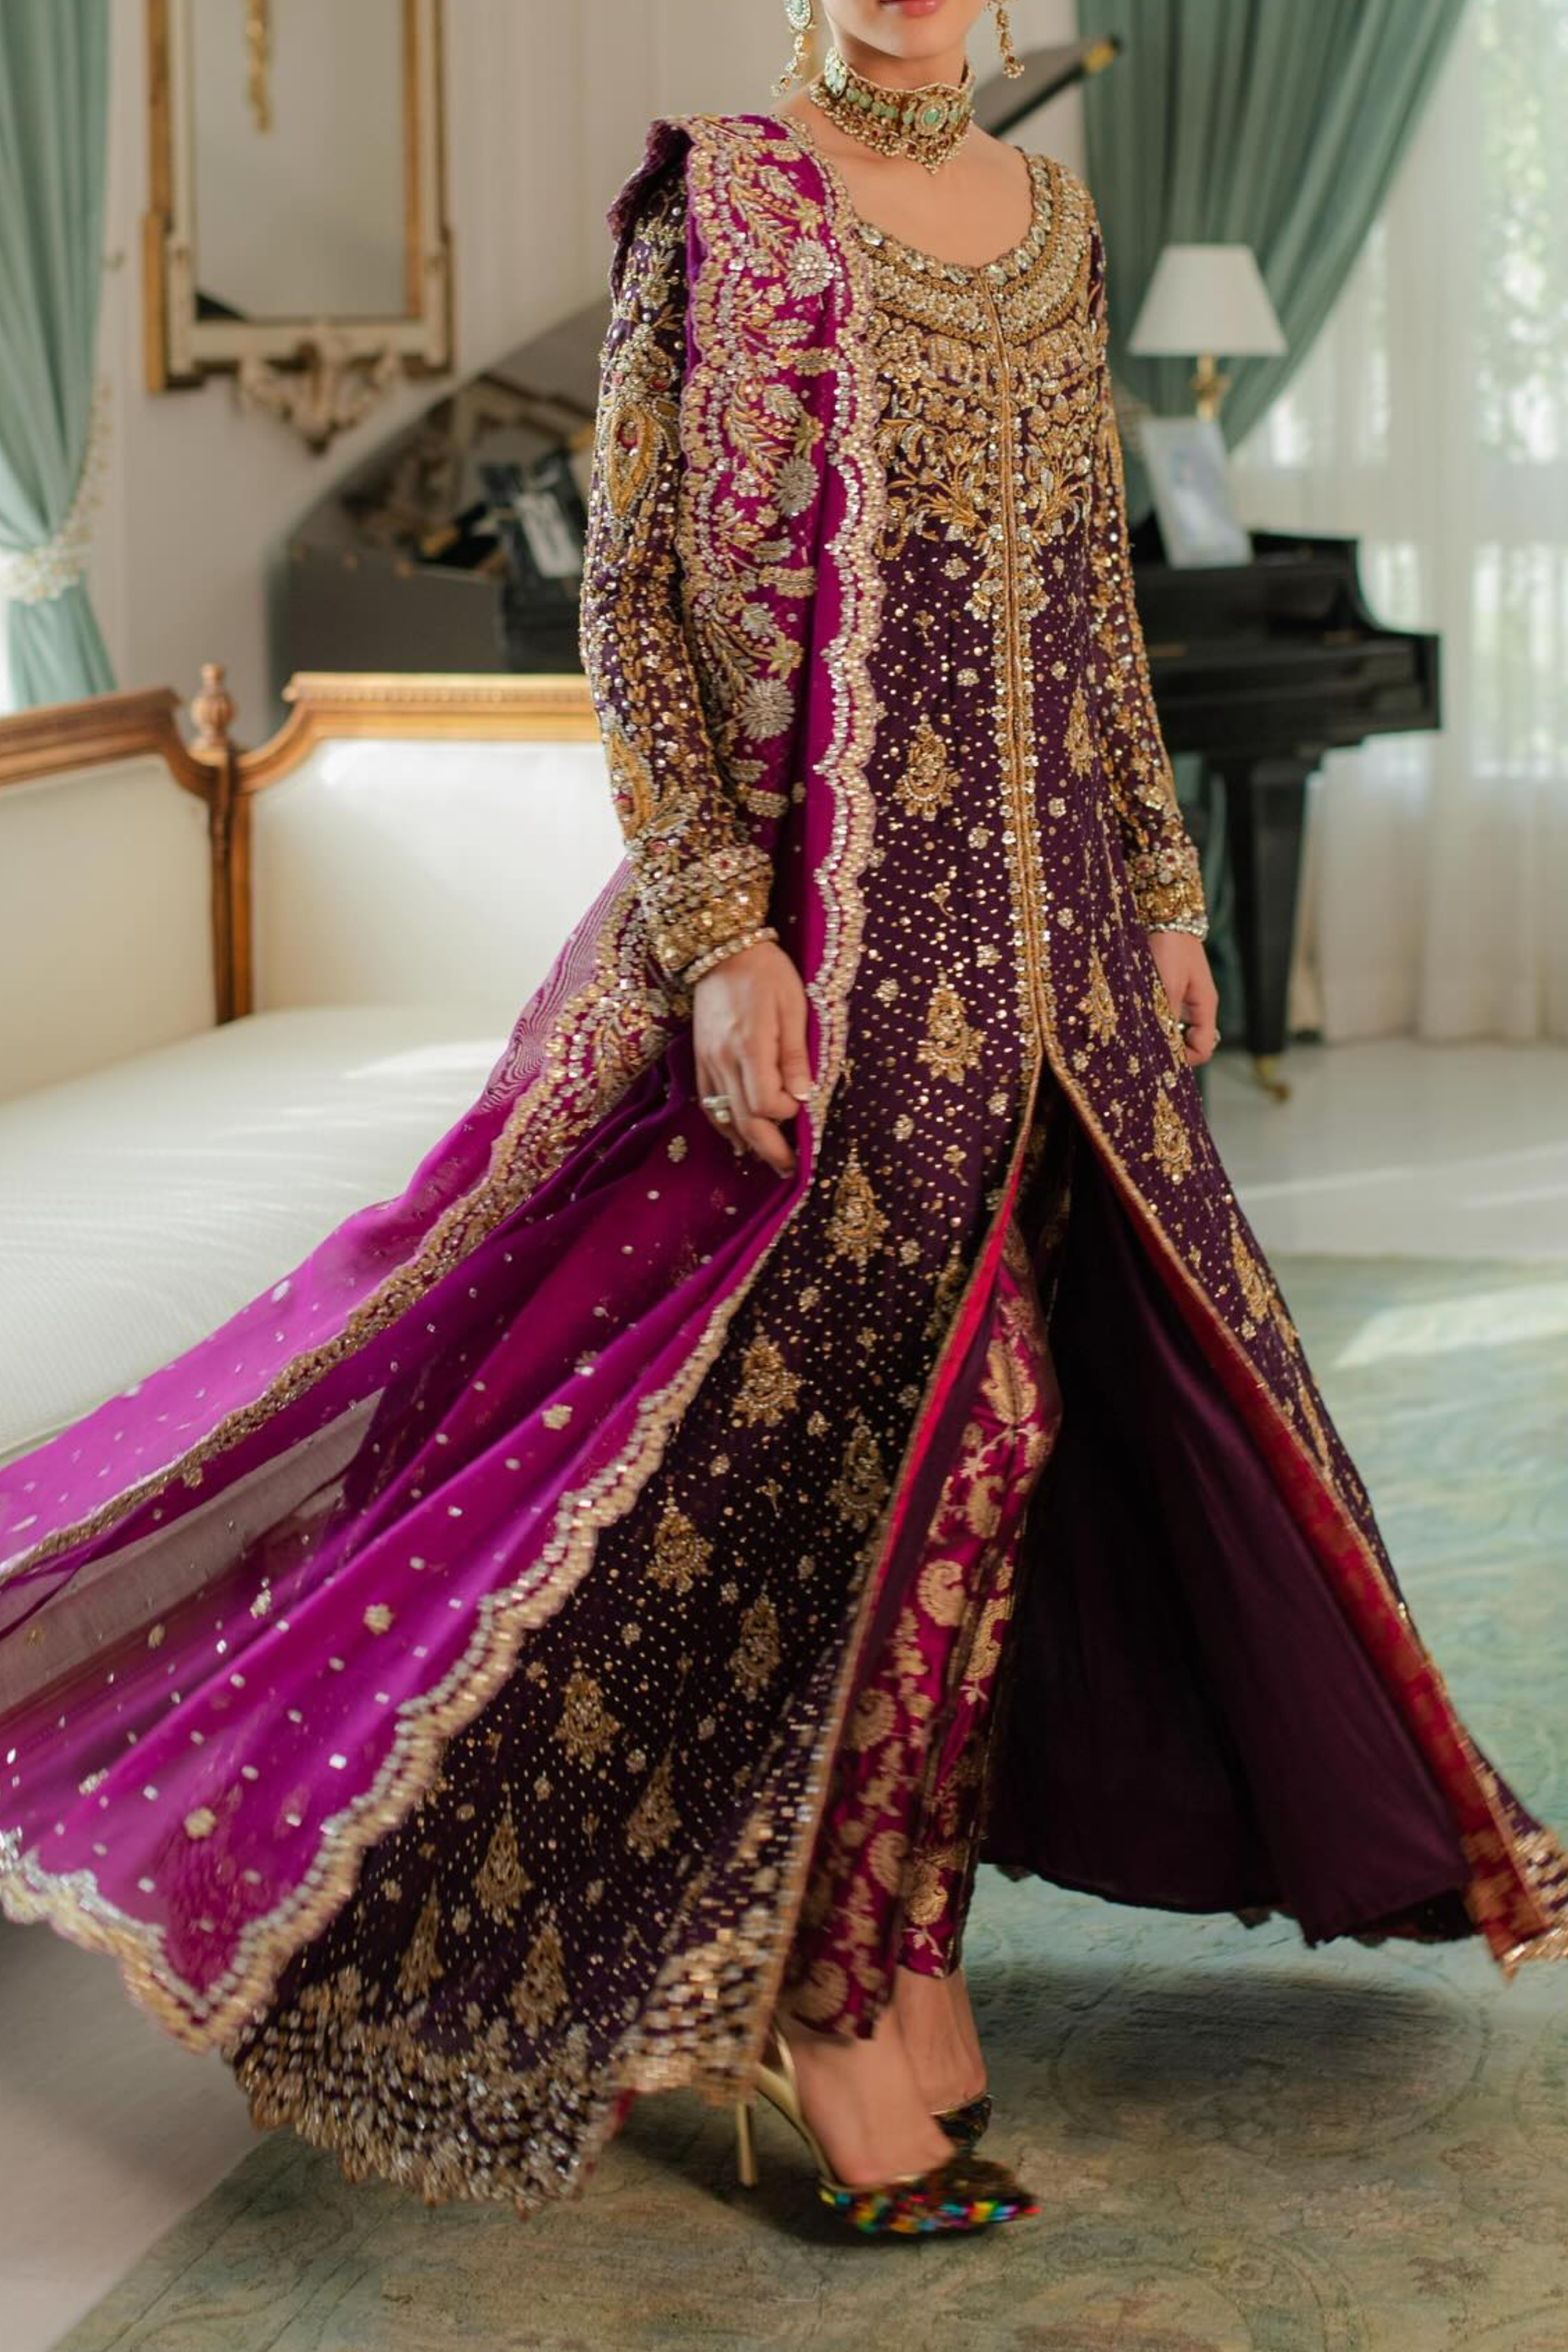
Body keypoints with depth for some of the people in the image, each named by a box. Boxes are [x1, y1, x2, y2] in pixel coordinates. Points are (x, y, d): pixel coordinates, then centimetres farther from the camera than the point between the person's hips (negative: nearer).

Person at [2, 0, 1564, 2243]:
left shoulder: (1054, 215, 13)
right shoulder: (717, 201, -6)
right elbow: (631, 589, -10)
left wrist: (1164, 881, 16)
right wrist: (715, 928, -17)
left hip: (1047, 918, 7)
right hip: (842, 922, -7)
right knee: (930, 1412, -7)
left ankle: (890, 1955, 23)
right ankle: (815, 1998, 9)